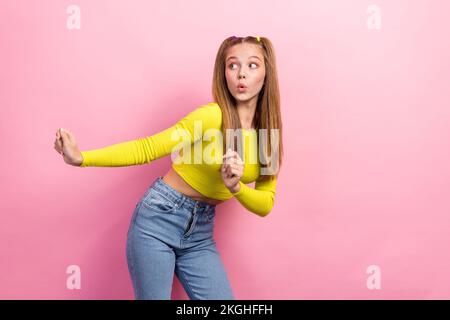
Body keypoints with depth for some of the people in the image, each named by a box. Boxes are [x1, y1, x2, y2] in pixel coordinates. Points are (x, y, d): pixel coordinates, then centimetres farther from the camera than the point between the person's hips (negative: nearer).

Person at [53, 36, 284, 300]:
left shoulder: (269, 132, -1)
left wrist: (236, 187, -22)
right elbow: (146, 148, -15)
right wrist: (82, 158, -23)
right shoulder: (212, 115, -17)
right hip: (159, 217, -4)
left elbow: (265, 205, -3)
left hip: (200, 231, 5)